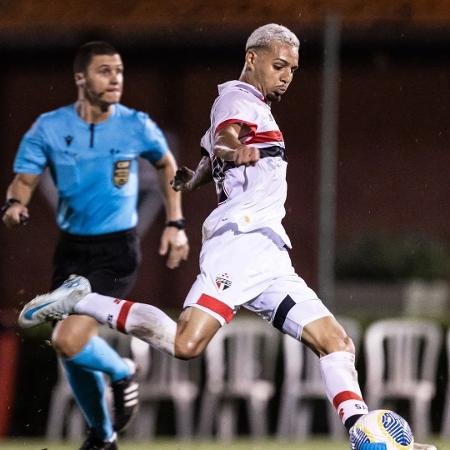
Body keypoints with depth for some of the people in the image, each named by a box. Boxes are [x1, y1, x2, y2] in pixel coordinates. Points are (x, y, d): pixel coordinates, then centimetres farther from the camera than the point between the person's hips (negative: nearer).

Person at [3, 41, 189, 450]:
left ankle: (121, 373, 11)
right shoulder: (49, 128, -6)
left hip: (117, 251, -3)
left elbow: (167, 165, 10)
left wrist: (175, 224, 5)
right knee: (71, 353, 9)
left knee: (70, 342, -21)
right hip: (72, 249, 3)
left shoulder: (136, 126, -8)